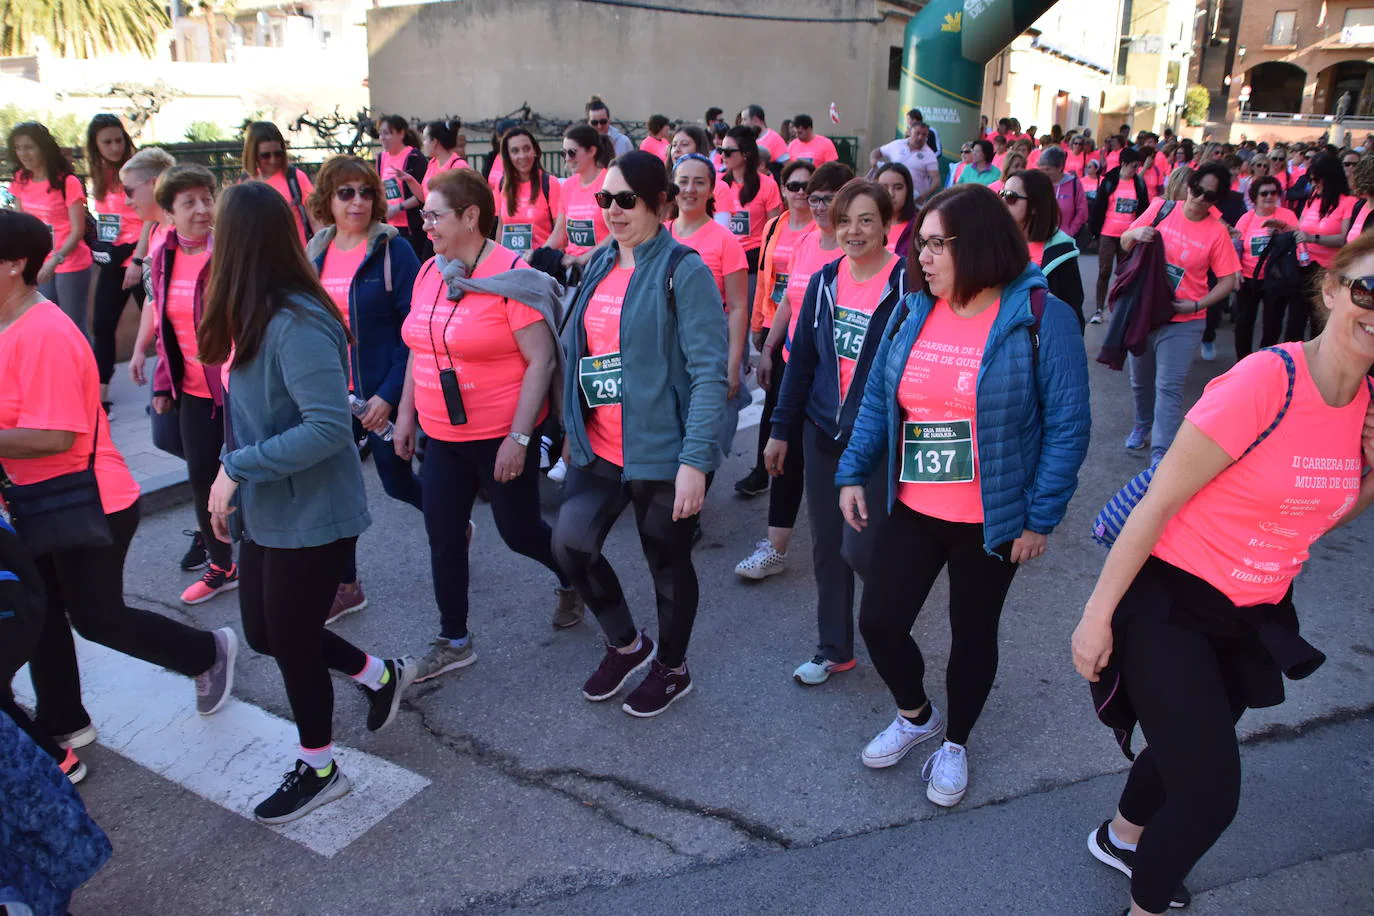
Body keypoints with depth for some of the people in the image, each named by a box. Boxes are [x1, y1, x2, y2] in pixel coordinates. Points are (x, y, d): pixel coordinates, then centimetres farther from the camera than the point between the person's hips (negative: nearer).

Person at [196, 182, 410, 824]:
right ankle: (380, 675, 40)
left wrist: (237, 467, -23)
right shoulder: (258, 315, 3)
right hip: (267, 508, 9)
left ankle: (317, 771, 30)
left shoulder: (296, 323, -24)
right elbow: (254, 415, 9)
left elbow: (330, 426, -29)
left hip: (311, 513, -9)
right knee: (264, 632, 20)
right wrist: (231, 480, 2)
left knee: (289, 640, 7)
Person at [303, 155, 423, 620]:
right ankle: (346, 586, 24)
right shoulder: (315, 253, 5)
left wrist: (389, 393, -19)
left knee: (397, 481, 8)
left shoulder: (393, 250, -11)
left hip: (380, 392, -5)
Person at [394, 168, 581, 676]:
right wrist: (406, 411, 14)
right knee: (443, 537, 9)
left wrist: (518, 437, -21)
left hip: (501, 435, -6)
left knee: (519, 531, 7)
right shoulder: (429, 273, 5)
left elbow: (542, 359, -18)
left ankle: (570, 578, 39)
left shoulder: (511, 275, -16)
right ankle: (454, 640, 25)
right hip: (442, 434, 7)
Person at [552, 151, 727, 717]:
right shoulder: (600, 264, 9)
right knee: (570, 543, -5)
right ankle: (626, 645, 23)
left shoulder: (683, 271, -13)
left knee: (667, 562, 10)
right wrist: (573, 429, 15)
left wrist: (695, 460, -23)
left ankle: (672, 669, 36)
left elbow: (709, 371, -17)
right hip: (600, 448, 6)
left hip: (663, 451, -6)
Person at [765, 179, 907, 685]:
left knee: (858, 547, -9)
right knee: (826, 547, 11)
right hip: (823, 434, 5)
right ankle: (834, 650, 29)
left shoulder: (907, 283, -10)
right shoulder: (824, 282, 5)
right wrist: (781, 430, 10)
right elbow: (801, 361, 10)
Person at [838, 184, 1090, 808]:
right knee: (879, 622, 6)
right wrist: (853, 474, 1)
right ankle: (915, 714, 38)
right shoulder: (912, 311, 1)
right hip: (912, 509, 4)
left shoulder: (1041, 318, -14)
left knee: (973, 634, 13)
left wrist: (1041, 518, -12)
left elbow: (1067, 426, -12)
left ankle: (955, 743, 41)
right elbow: (877, 399, 7)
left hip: (991, 520, -4)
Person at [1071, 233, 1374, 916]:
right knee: (1212, 796, -4)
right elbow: (1157, 503, -20)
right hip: (1171, 605, -7)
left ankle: (1122, 836, 55)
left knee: (1190, 750, 25)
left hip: (1253, 619, 7)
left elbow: (1314, 512, 11)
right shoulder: (1265, 381, -23)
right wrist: (1097, 612, -17)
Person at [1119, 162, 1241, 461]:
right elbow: (1125, 243, 5)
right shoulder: (1160, 208, -4)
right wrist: (1136, 234, -17)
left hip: (1183, 320, -3)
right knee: (1140, 381, 18)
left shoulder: (1217, 232, -10)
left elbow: (1228, 280, -7)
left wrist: (1198, 305, -20)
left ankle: (1161, 454, -9)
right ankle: (1143, 424, 44)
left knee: (1169, 387, -11)